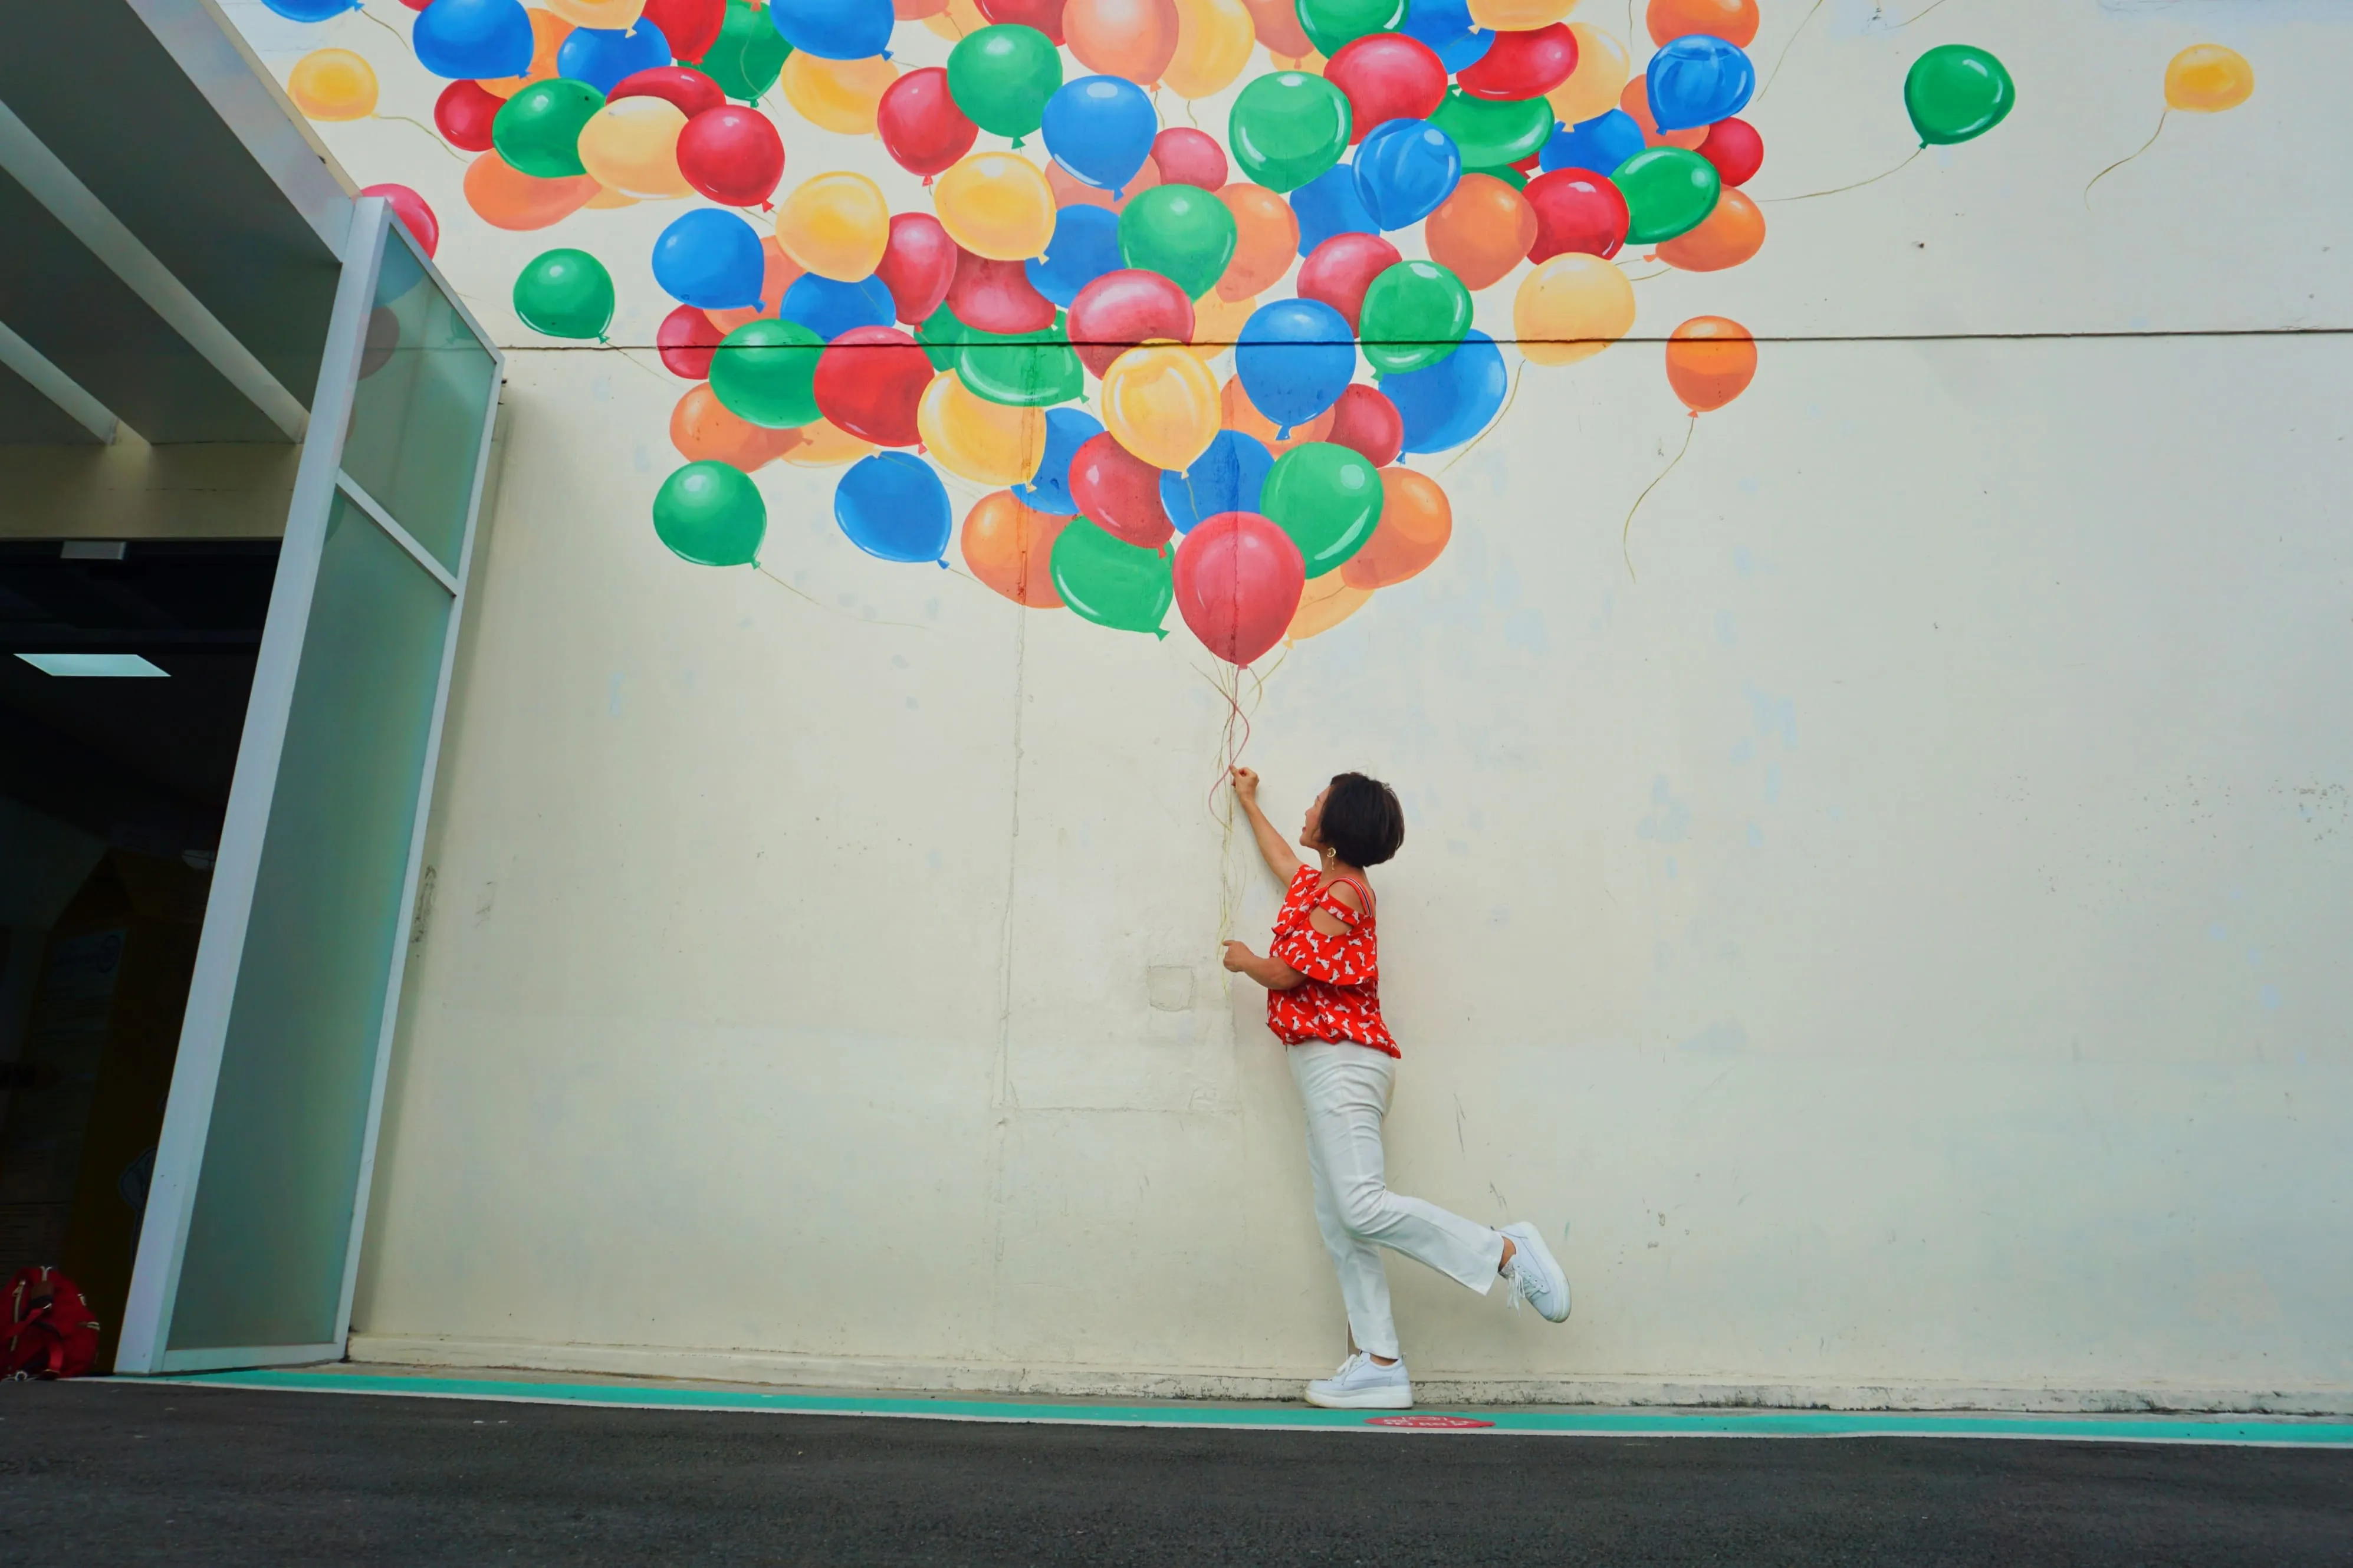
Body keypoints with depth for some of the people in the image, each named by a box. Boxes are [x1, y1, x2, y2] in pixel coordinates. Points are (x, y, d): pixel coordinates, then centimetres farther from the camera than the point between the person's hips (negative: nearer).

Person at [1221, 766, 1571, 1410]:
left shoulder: (1341, 893, -11)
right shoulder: (1320, 882, 18)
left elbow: (1286, 972, -13)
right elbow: (1284, 864, 41)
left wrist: (1244, 960, 8)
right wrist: (1249, 803, 53)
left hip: (1342, 1062, -10)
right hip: (1328, 1067, 10)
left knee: (1363, 1207, -19)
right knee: (1339, 1221, 4)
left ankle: (1507, 1251, -11)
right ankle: (1379, 1364, 4)